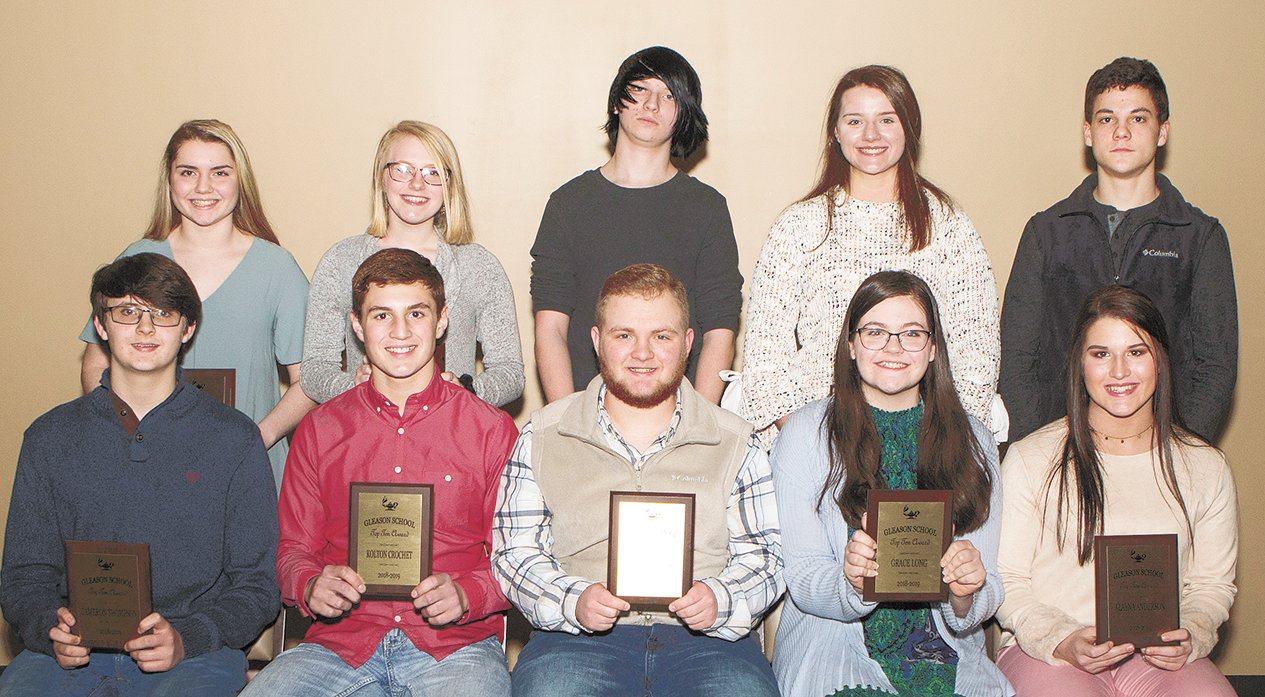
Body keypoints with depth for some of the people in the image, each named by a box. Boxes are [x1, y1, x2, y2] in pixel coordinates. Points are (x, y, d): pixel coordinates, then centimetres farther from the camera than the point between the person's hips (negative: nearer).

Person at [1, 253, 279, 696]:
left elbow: (255, 586, 3)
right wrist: (52, 627, -10)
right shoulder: (50, 438, 13)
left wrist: (185, 639, -14)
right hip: (72, 653, 2)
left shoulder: (234, 439, 6)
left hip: (193, 657, -2)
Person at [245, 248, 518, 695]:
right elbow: (294, 550, 15)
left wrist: (465, 595, -14)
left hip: (455, 645, -2)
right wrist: (312, 586, -7)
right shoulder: (319, 431, 14)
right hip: (340, 641, 2)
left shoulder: (491, 429, 7)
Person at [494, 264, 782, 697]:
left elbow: (763, 554, 10)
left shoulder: (734, 442, 12)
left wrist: (721, 599, -12)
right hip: (578, 638, -1)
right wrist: (573, 601, -12)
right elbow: (514, 550, 8)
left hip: (706, 643, 1)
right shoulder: (543, 437, 11)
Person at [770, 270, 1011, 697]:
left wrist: (965, 596, -17)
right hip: (835, 647, -3)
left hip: (945, 655, 3)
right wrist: (852, 582, -25)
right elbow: (801, 581, -3)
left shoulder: (972, 440, 9)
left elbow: (986, 598, 7)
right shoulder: (807, 433, 1)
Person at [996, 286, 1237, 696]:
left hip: (1161, 658, 3)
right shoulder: (1030, 460, 0)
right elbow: (1006, 581, 0)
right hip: (1044, 650, -3)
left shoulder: (1205, 468, 10)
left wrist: (1190, 637, -7)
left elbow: (1212, 585, 14)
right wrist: (1061, 641, -16)